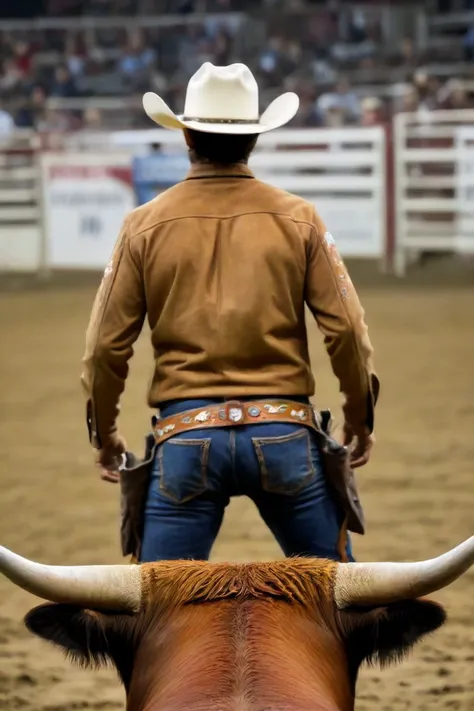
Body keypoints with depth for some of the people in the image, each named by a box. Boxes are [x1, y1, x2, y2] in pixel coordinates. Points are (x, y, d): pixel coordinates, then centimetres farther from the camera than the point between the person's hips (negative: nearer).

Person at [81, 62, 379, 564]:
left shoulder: (146, 225, 2)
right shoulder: (298, 219, 1)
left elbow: (107, 344, 3)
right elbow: (345, 329, 0)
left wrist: (103, 434, 17)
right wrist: (359, 415, 15)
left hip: (186, 434, 0)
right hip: (282, 432, 0)